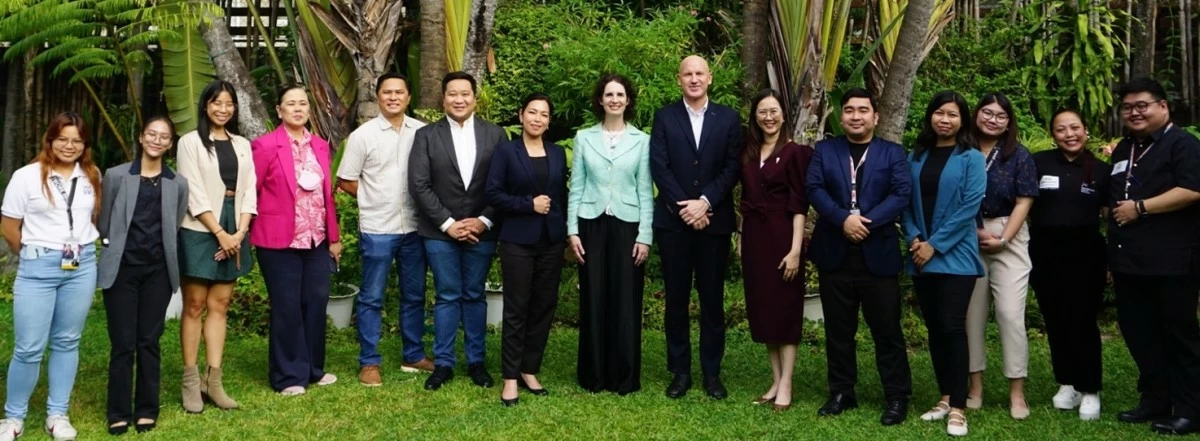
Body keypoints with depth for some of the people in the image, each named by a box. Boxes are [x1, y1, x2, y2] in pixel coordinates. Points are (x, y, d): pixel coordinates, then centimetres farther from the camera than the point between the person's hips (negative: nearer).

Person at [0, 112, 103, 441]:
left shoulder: (92, 176, 7)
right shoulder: (26, 176, -4)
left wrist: (83, 247, 13)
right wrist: (33, 255, 9)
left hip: (82, 266, 3)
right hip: (38, 268, -3)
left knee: (67, 342, 9)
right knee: (29, 348, -2)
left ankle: (57, 414, 19)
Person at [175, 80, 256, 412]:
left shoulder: (242, 144, 13)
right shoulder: (191, 142, -1)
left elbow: (249, 190, 8)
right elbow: (194, 194, -8)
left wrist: (240, 232, -5)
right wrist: (220, 233, -12)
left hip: (233, 232, 4)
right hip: (200, 231, -4)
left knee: (219, 305, 6)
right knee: (195, 306, 0)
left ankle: (213, 381, 9)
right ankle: (190, 381, 6)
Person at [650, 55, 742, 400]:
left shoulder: (728, 118, 7)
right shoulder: (664, 117, 5)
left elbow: (732, 167, 0)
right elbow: (659, 167, -3)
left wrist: (705, 202, -13)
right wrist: (684, 207, -12)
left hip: (714, 220, 0)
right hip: (673, 220, 0)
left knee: (712, 300, 5)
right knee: (676, 299, 5)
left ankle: (712, 372, 15)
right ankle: (680, 371, 15)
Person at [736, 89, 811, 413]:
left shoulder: (794, 153, -7)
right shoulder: (748, 153, 10)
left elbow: (799, 205, -11)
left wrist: (795, 249, -16)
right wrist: (740, 236, 11)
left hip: (781, 237, -6)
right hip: (754, 237, 6)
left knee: (785, 309, 0)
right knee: (762, 310, 9)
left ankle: (786, 386, 6)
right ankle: (774, 381, 18)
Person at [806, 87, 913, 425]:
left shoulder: (893, 153, 6)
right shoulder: (824, 150, 9)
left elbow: (902, 194, -6)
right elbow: (814, 189, -3)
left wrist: (867, 221, -18)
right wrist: (843, 219, -17)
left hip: (878, 254, -2)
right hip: (834, 254, 2)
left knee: (887, 329, 2)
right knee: (838, 330, 10)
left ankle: (898, 397, 13)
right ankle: (842, 393, 21)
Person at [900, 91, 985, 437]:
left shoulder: (971, 158, -2)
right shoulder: (916, 157, 10)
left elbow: (970, 207, -10)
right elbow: (906, 202, 9)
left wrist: (935, 245, -14)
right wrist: (913, 238, -8)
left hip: (955, 257, -4)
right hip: (921, 258, 4)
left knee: (952, 328, -6)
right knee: (934, 329, 10)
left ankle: (958, 407, 1)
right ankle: (945, 398, 22)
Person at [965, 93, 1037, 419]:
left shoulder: (1019, 156, 5)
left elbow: (1023, 203, 0)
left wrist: (1003, 239, -9)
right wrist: (976, 232, -5)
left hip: (1009, 239, -1)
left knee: (1010, 314, -5)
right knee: (972, 314, 4)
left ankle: (1017, 393, 2)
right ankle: (975, 387, 13)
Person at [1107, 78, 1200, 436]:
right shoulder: (1123, 150, 19)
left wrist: (1140, 207, -17)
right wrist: (1113, 253, 21)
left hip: (1171, 261, -8)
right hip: (1128, 260, 8)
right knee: (1138, 333, 11)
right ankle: (1155, 401, 23)